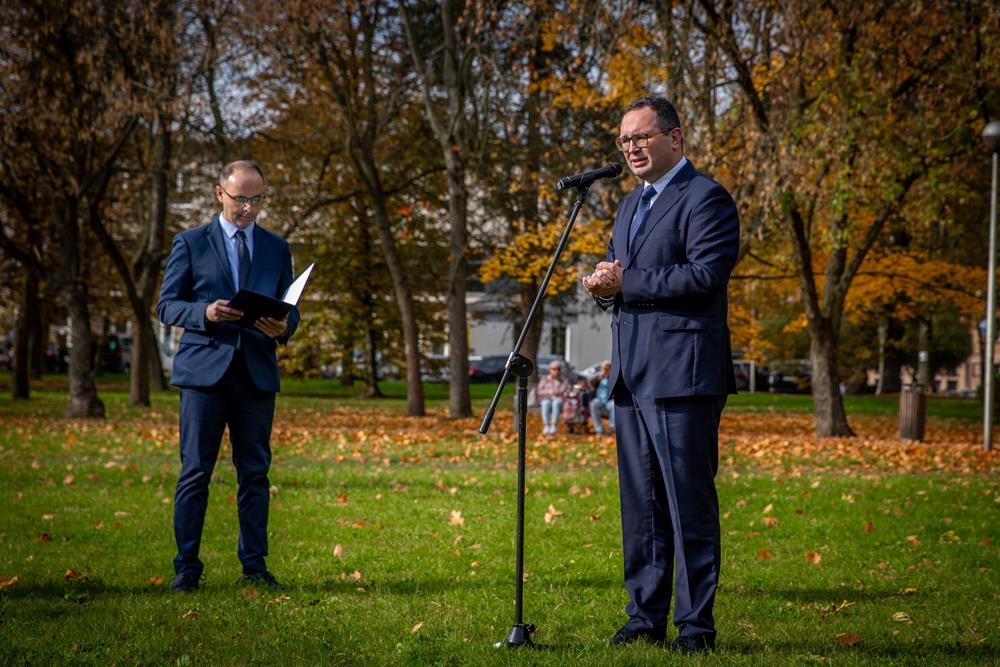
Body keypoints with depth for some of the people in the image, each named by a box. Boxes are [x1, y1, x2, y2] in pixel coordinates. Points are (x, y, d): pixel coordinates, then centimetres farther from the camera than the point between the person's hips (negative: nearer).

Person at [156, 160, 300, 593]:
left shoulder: (277, 249, 15)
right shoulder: (191, 243, 6)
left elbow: (290, 310, 14)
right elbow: (166, 305, 3)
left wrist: (283, 327, -10)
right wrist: (204, 312, -17)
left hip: (258, 373, 2)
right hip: (204, 370, -2)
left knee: (255, 474, 4)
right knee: (195, 472, -2)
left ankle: (254, 565, 11)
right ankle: (186, 566, 4)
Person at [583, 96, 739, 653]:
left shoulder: (705, 198, -7)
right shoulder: (632, 204, 21)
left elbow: (706, 274, -19)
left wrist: (626, 281, -15)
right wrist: (604, 284, 2)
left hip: (683, 375, -9)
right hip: (632, 374, 9)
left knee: (690, 502, -5)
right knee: (640, 503, 11)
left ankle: (697, 623, 0)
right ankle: (646, 616, 18)